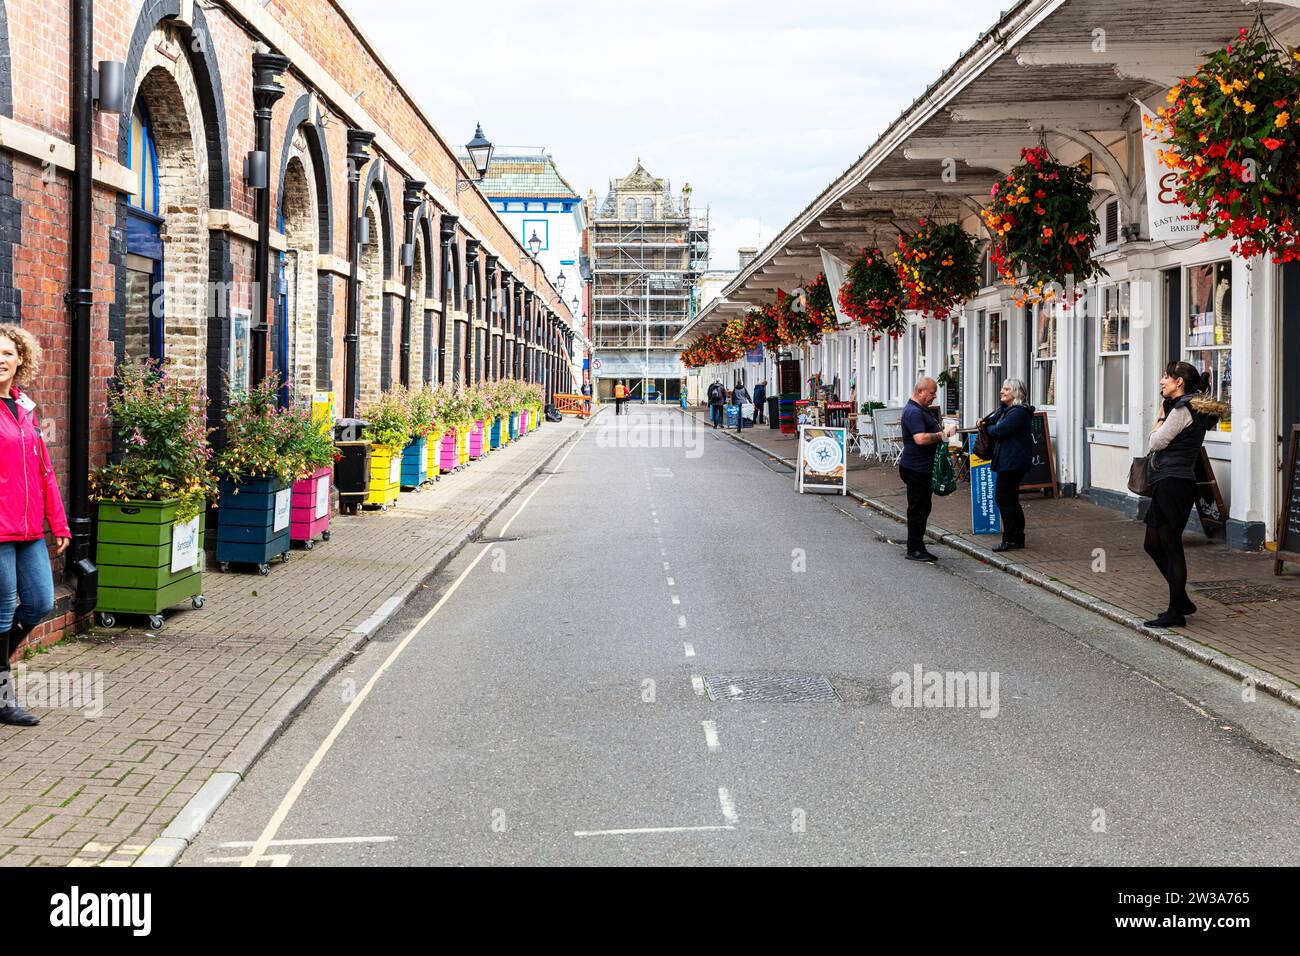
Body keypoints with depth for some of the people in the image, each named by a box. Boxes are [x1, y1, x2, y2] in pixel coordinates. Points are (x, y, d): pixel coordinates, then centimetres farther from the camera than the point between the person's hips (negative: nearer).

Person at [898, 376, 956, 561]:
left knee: (923, 507, 14)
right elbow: (921, 439, -28)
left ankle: (917, 548, 20)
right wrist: (943, 434, -20)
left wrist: (943, 431, 12)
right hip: (916, 468, -11)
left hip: (923, 468, 11)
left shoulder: (921, 410, 17)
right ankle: (914, 550, 1)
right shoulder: (913, 412, -17)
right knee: (918, 509, -5)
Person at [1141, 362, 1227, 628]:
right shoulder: (1189, 407, 19)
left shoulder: (1182, 410, -13)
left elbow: (1157, 442, -12)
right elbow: (1159, 444, 18)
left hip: (1173, 484, -10)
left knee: (1171, 547, -4)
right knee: (1153, 544, 15)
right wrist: (1165, 410, 13)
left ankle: (1176, 612, 2)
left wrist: (1161, 414, 0)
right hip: (1166, 484, 10)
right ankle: (1182, 602, 23)